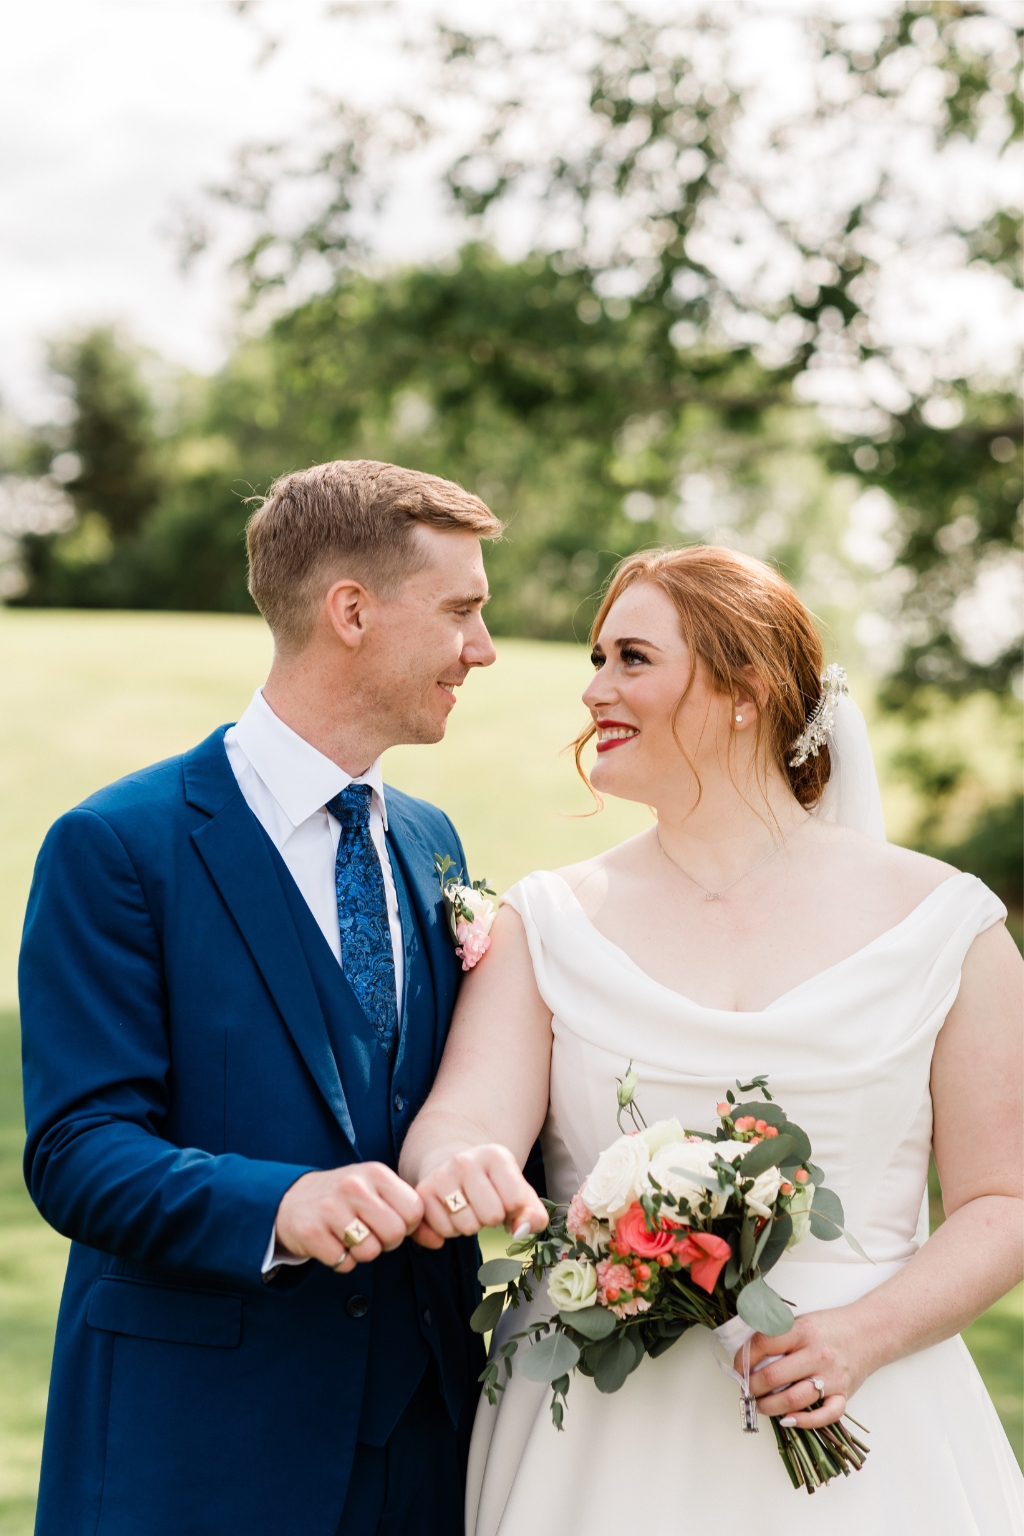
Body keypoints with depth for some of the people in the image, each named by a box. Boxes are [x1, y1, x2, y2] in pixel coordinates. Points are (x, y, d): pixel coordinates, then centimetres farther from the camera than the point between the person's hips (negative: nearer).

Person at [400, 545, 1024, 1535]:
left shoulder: (941, 922, -1)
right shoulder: (545, 924, 3)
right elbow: (464, 1114, -12)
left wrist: (865, 1334, -15)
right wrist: (457, 1165, -34)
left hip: (856, 1434, -1)